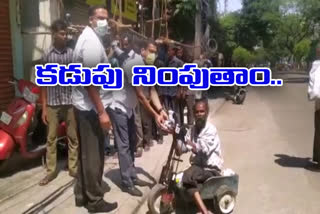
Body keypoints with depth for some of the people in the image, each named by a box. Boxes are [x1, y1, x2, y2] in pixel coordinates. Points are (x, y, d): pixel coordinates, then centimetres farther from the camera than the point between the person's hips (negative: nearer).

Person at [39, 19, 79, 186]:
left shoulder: (72, 53, 3)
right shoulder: (47, 55, 3)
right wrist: (44, 107, 0)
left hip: (70, 102, 0)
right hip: (52, 103, 0)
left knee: (73, 137, 7)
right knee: (51, 138, 6)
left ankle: (73, 168, 19)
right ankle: (51, 171, 16)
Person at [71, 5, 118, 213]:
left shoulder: (90, 38, 16)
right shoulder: (92, 41, -17)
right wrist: (102, 112, -24)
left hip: (84, 105, 11)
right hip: (91, 107, -11)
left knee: (87, 153, 17)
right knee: (94, 155, -1)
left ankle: (82, 195, 28)